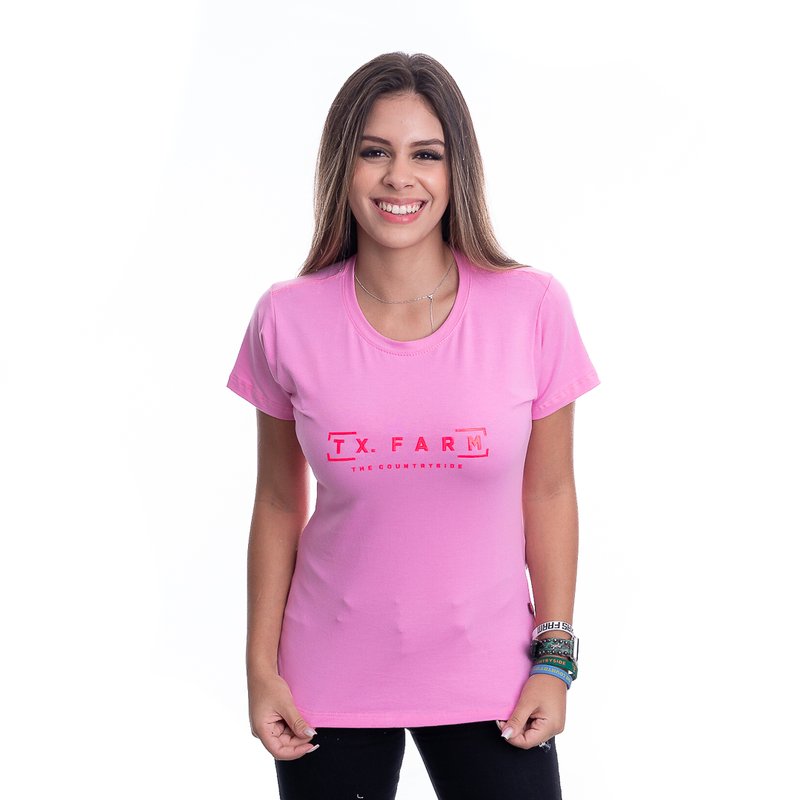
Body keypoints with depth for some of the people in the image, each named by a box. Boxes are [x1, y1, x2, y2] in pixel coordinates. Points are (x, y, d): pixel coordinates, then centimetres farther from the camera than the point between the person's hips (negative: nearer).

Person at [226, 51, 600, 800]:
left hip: (488, 679, 0)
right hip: (330, 684, 1)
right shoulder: (287, 319, -7)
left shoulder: (534, 308, -9)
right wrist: (261, 666, 1)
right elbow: (278, 504, 1)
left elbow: (548, 493, -1)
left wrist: (555, 655, -2)